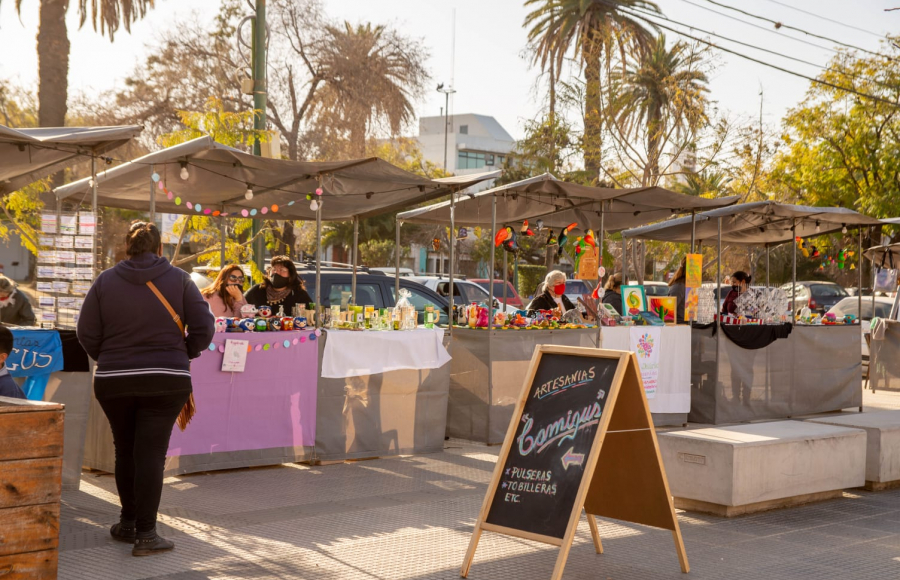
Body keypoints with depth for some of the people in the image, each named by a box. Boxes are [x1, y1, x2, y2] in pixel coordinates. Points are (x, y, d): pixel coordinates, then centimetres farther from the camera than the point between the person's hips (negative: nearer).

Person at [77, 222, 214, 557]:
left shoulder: (106, 281, 1)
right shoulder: (178, 280, -2)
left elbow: (86, 334, -1)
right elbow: (204, 328, -5)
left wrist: (109, 359, 15)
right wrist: (183, 355, 11)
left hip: (113, 380, 2)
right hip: (166, 380, -2)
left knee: (125, 451, 17)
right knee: (151, 453, 0)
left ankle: (129, 523, 27)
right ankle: (146, 534, -1)